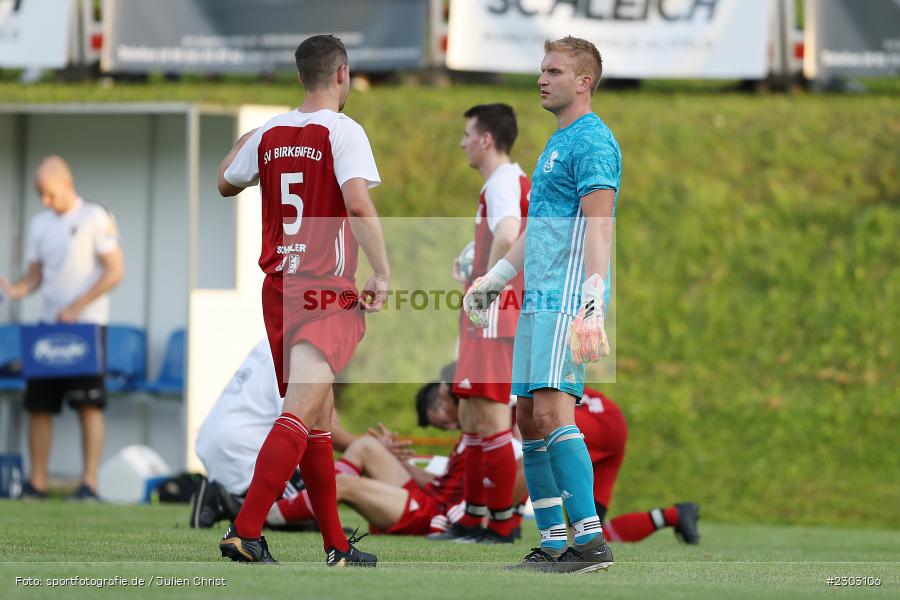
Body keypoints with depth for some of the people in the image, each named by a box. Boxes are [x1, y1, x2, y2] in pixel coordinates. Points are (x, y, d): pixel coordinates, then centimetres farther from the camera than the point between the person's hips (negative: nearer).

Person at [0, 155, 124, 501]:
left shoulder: (95, 219, -4)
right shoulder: (40, 223, 13)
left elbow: (115, 271, -8)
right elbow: (35, 277, 16)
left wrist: (76, 307, -15)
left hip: (86, 324, -6)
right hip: (50, 325, 6)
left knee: (89, 405, -8)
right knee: (38, 404, 1)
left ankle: (89, 483, -9)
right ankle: (37, 483, 5)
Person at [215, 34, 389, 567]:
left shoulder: (269, 134, 9)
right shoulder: (343, 132, -9)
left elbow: (226, 184, 26)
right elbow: (357, 203, -23)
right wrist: (383, 272, -20)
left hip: (279, 289, 7)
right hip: (328, 294, -7)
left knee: (319, 418, 15)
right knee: (299, 415, -15)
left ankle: (337, 545, 20)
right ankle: (246, 532, -27)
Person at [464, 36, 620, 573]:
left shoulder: (592, 141, -9)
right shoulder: (556, 143, 21)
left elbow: (598, 228, -17)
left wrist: (591, 308, -25)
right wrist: (493, 280, 33)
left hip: (567, 300, -10)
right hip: (537, 301, 10)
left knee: (552, 410, -18)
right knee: (529, 418, 8)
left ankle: (591, 542, -21)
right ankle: (553, 544, 11)